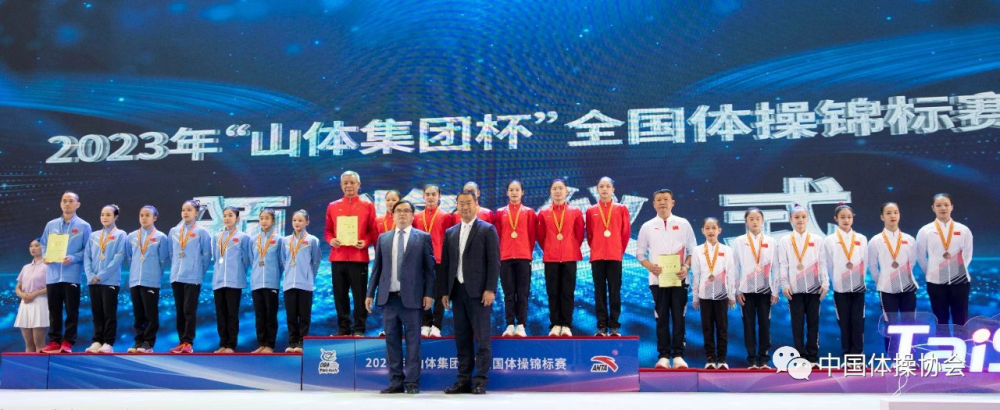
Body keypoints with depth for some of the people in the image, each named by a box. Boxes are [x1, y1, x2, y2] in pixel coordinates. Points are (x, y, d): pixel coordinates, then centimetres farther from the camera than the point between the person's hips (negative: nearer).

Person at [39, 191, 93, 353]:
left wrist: (73, 258, -14)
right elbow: (43, 245, 17)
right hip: (53, 274, 3)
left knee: (72, 310, -2)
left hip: (72, 274, -3)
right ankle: (54, 341, 11)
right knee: (54, 310, 6)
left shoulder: (83, 226, 5)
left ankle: (68, 342, 3)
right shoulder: (51, 225, 14)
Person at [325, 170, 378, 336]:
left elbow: (373, 231, 5)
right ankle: (343, 328, 15)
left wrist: (365, 242, -12)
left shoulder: (367, 206, 6)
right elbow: (328, 230, 16)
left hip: (359, 256, -3)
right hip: (338, 256, 3)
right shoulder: (332, 207, 13)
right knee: (340, 295, 6)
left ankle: (359, 329, 6)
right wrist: (330, 240, -5)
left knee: (359, 295, -2)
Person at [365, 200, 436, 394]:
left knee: (413, 341, -1)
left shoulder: (423, 238, 5)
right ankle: (396, 381, 12)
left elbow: (429, 268, 1)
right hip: (389, 297, 3)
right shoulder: (383, 238, 14)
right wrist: (370, 293, 9)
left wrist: (429, 294, -6)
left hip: (411, 297, -3)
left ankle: (412, 382, 3)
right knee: (392, 340, 5)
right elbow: (376, 268, 14)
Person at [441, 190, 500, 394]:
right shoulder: (450, 233, 16)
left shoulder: (487, 230, 0)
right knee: (462, 338, 8)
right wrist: (445, 292, 9)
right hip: (458, 292, 5)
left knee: (482, 338, -4)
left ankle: (480, 381, 1)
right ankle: (464, 380, 13)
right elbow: (446, 264, 16)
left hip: (479, 293, -5)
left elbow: (494, 262, -5)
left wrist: (490, 289, -13)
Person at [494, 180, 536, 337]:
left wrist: (528, 252, 3)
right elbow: (497, 235, 10)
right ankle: (510, 325, 3)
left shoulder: (529, 212, 8)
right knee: (508, 293, 1)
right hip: (505, 257, 1)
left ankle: (521, 326, 0)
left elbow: (532, 235, 8)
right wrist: (499, 253, 4)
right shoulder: (500, 213, 10)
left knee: (523, 293, -2)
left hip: (523, 257, -1)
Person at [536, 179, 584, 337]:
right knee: (553, 292, 3)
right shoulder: (543, 213, 4)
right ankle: (555, 325, 9)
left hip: (570, 257, -1)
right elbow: (540, 236, 12)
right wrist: (548, 249, 11)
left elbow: (580, 234, 10)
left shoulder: (575, 212, 3)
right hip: (550, 258, 1)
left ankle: (566, 325, 5)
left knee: (568, 292, 0)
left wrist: (573, 249, 9)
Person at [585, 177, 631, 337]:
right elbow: (589, 234, 11)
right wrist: (595, 249, 5)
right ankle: (601, 326, 6)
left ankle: (614, 326, 4)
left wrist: (620, 250, 4)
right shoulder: (591, 211, 8)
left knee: (615, 292, 0)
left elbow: (626, 232, 7)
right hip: (597, 256, 1)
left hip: (615, 256, -1)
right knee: (600, 292, 3)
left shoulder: (621, 209, 6)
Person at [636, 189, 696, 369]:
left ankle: (678, 356, 4)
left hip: (679, 278, 0)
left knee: (678, 317, -1)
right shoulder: (647, 227, 9)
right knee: (662, 318, 1)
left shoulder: (683, 224, 9)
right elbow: (640, 254, 11)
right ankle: (663, 356, 6)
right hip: (658, 278, 0)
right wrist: (650, 267, -7)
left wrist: (686, 267, -8)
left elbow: (692, 250, 9)